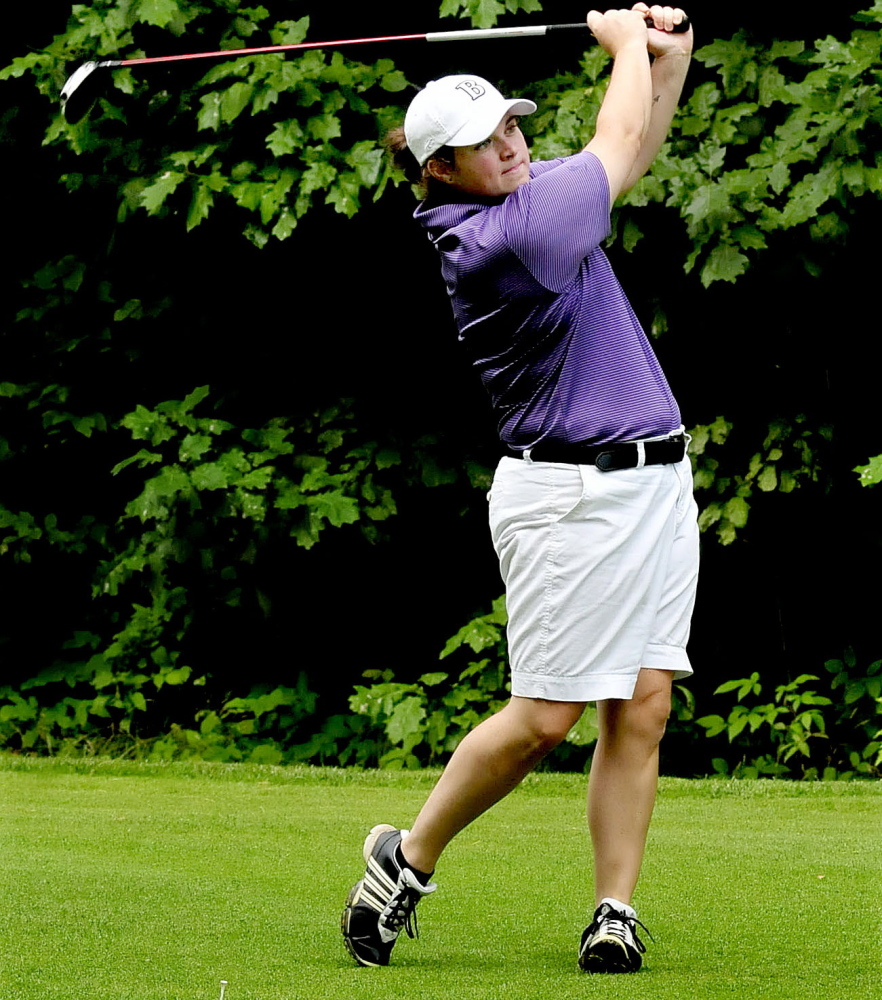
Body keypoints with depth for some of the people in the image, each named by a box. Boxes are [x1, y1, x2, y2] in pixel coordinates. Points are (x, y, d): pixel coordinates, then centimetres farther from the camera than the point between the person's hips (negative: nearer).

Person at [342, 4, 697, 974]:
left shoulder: (531, 195, 10)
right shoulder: (497, 241, -18)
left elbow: (630, 150, 23)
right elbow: (617, 144, -8)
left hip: (658, 483, 8)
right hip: (570, 494, -8)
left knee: (642, 710, 1)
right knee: (543, 717, -5)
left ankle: (614, 913, 2)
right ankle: (407, 860, 14)